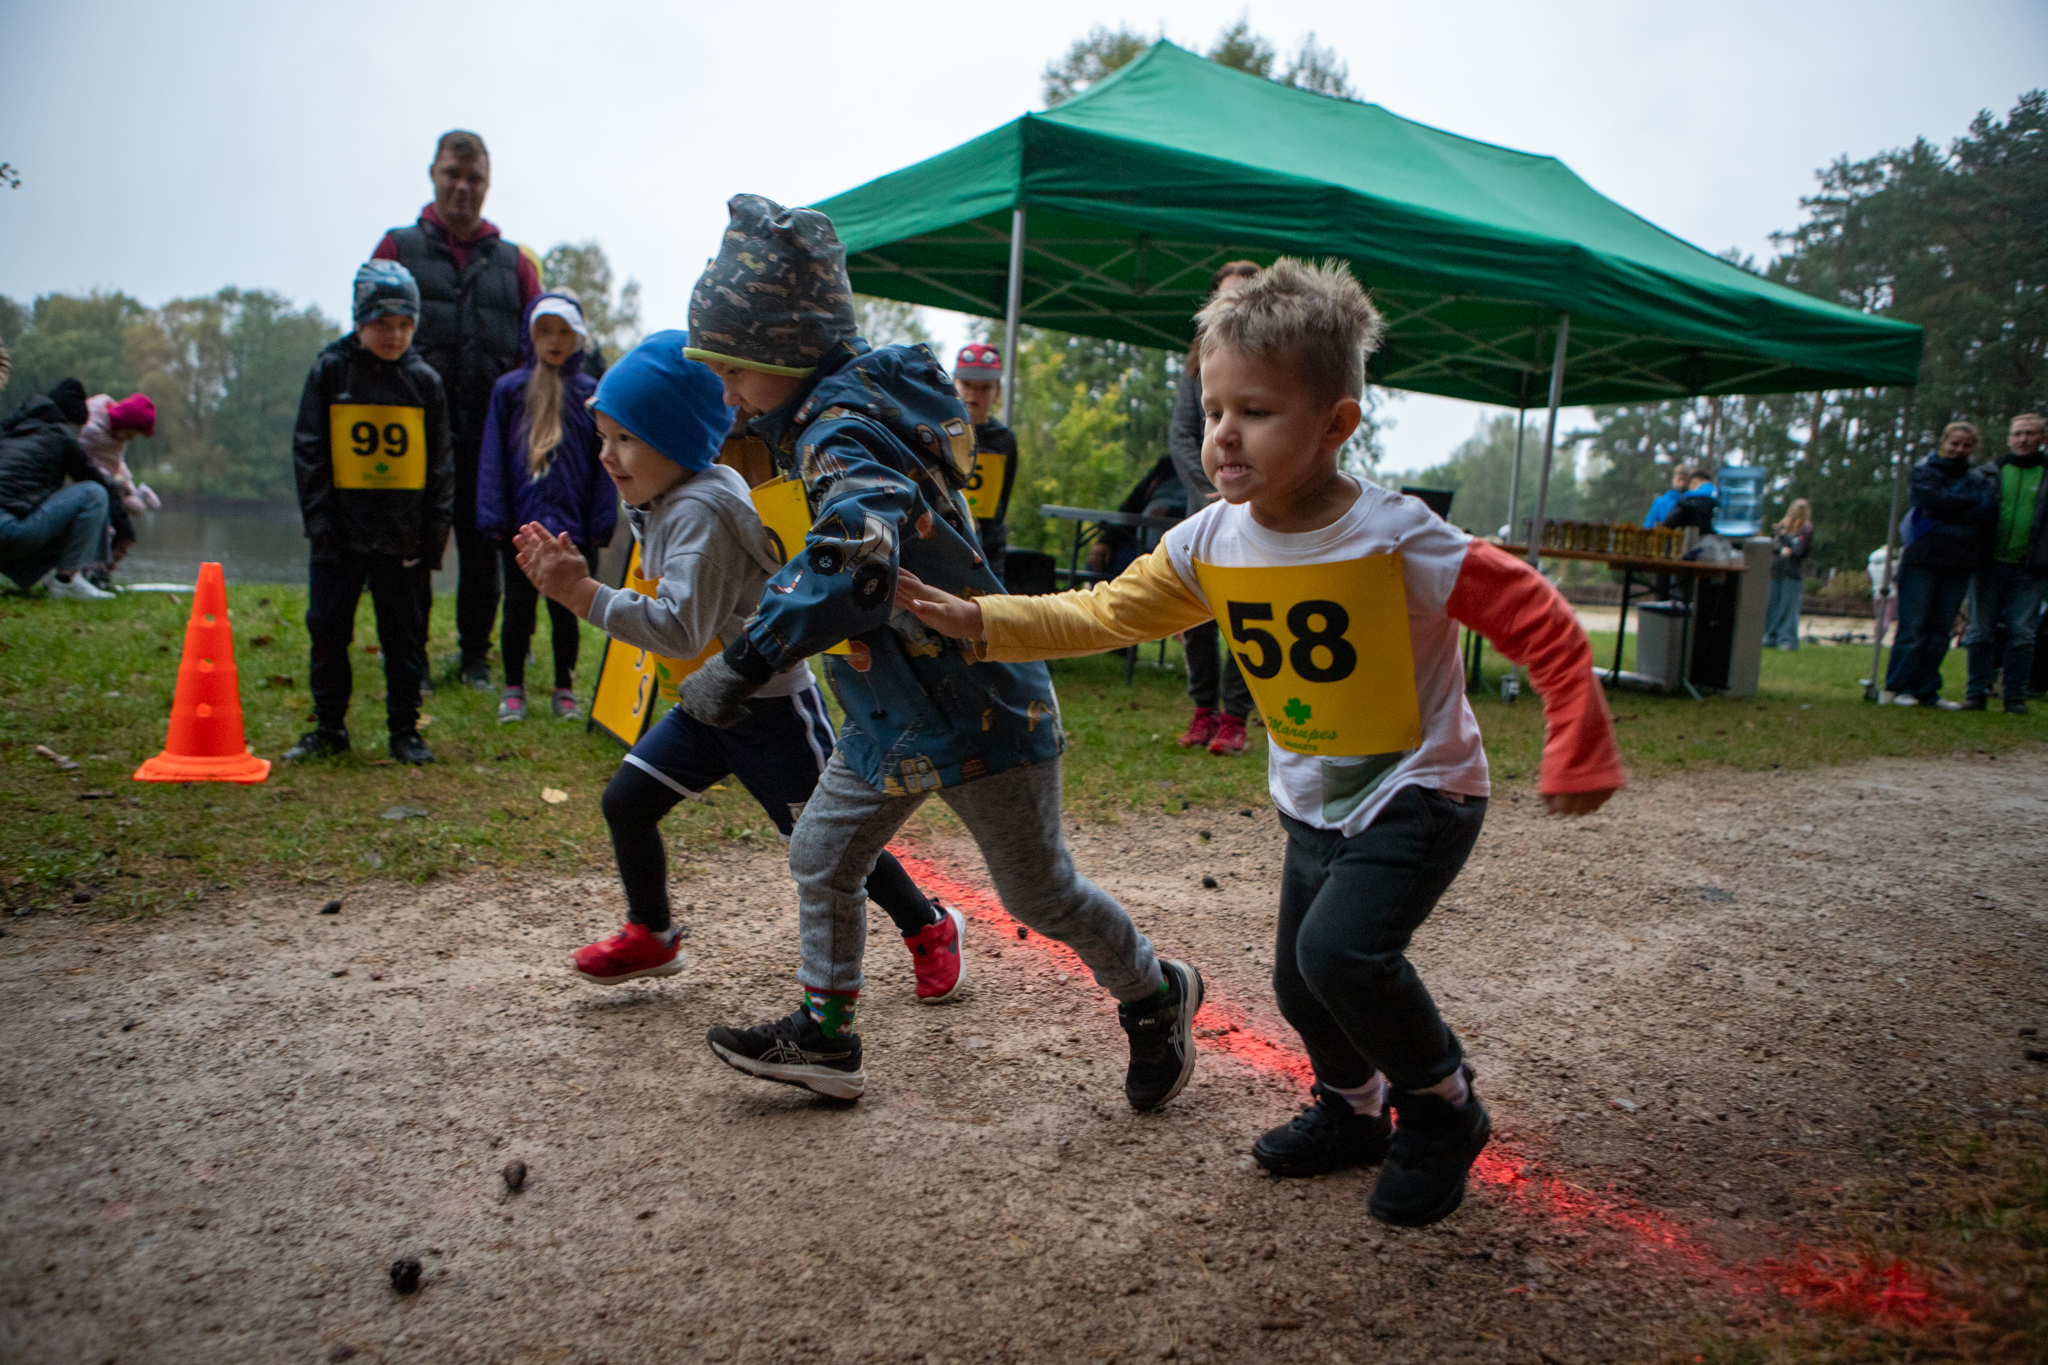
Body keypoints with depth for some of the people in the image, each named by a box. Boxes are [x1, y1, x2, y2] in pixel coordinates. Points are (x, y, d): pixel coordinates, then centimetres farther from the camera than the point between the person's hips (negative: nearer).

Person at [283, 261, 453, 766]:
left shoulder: (424, 380, 3)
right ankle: (329, 727, 20)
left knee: (403, 634, 6)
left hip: (402, 534, 0)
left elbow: (440, 463, 7)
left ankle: (405, 730, 16)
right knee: (327, 628, 5)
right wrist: (319, 520, -7)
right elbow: (308, 451, 0)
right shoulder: (330, 370, 0)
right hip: (342, 530, 0)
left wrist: (436, 528, 1)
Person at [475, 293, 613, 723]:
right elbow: (492, 457, 2)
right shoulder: (509, 389, 3)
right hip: (520, 525, 1)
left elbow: (604, 463, 1)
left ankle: (565, 689, 25)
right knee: (518, 609, 10)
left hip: (572, 527, 0)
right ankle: (513, 689, 25)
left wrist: (601, 523, -4)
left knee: (565, 611, 9)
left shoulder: (592, 393, 2)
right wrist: (493, 516, -5)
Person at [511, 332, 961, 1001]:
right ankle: (652, 936, 26)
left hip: (771, 704, -9)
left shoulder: (701, 508, -26)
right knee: (626, 800, 5)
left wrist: (583, 594, -34)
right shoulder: (658, 504, 5)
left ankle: (931, 927, 26)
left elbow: (680, 629, -35)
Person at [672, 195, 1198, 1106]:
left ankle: (1157, 997, 32)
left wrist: (744, 664, -46)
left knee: (1038, 893, 8)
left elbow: (856, 556, -46)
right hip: (893, 714, 10)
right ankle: (824, 1036, 28)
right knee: (820, 859, 14)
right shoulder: (860, 397, 5)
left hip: (977, 712, -9)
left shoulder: (841, 432, -25)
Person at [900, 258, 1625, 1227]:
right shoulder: (1208, 544, -8)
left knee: (1341, 950, -25)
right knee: (1299, 981, 14)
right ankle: (1354, 1111, 43)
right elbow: (1105, 613, -2)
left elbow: (1538, 621, -19)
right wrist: (979, 620, -12)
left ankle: (1442, 1107, 3)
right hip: (1313, 806, 6)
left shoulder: (1395, 537, -24)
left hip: (1419, 793, -6)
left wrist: (1578, 755, -18)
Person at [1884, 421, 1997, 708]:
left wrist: (1948, 510, -11)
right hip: (1922, 559, -3)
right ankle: (1901, 687, -1)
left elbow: (1988, 512, -4)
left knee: (1941, 631, 5)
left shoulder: (1980, 478, 14)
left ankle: (1928, 690, 9)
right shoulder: (1924, 471, 5)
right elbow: (1936, 501, -13)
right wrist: (1973, 501, -3)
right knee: (1912, 627, -6)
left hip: (1958, 564, 4)